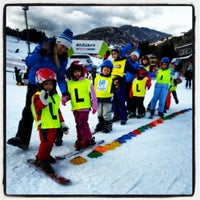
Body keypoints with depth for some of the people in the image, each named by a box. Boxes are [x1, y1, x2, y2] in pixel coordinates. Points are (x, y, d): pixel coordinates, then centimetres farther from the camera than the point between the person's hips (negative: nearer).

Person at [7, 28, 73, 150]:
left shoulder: (63, 58, -5)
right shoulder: (43, 47, -17)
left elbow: (61, 77, 0)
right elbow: (28, 62, -27)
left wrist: (64, 93, -13)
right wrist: (41, 53, -42)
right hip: (34, 85, -3)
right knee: (28, 112, -5)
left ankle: (57, 136, 23)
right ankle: (22, 139, -1)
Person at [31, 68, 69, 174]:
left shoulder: (55, 96, 13)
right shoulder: (37, 96, -7)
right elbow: (37, 111, -20)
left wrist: (63, 124, 19)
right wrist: (43, 102, -37)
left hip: (54, 124, 7)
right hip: (44, 124, -7)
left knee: (51, 141, 12)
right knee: (46, 142, -9)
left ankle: (46, 156, 29)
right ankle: (41, 160, 6)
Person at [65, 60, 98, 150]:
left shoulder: (87, 82, -4)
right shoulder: (69, 83, 7)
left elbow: (92, 94, -2)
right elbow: (68, 94, 18)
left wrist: (94, 106, -2)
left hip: (85, 107, -4)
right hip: (75, 108, 5)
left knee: (83, 124, -7)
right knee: (78, 124, 13)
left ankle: (88, 140, 8)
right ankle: (80, 140, 25)